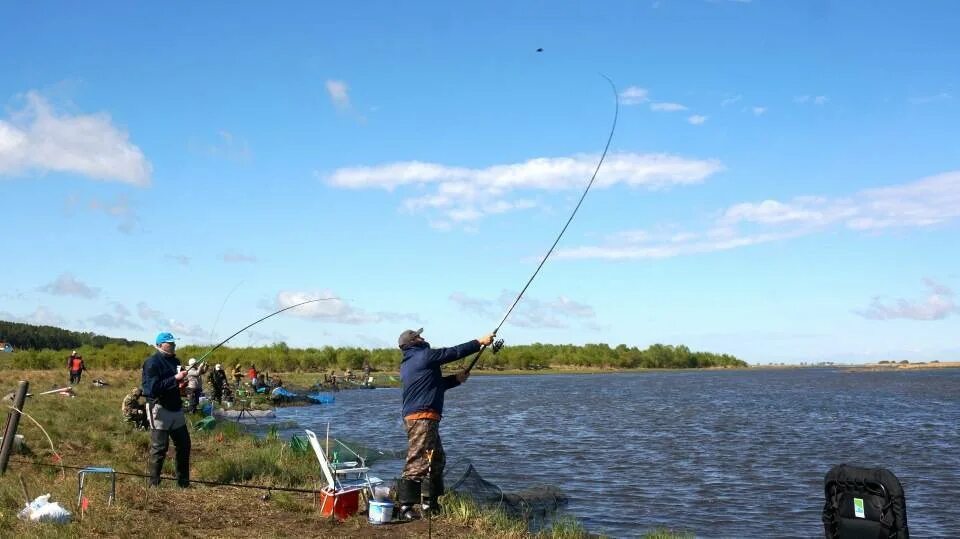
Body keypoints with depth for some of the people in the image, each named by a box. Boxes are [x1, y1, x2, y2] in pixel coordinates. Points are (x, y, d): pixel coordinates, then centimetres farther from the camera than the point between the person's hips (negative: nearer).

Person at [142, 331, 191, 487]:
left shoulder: (174, 360, 12)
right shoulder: (152, 363, -13)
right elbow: (154, 388, -22)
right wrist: (175, 379, -24)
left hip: (176, 408, 8)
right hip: (160, 409, -8)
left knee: (184, 444, 12)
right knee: (159, 447, -3)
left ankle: (183, 481, 23)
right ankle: (154, 483, 9)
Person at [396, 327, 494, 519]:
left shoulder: (406, 364, 20)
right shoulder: (424, 356, -9)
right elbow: (454, 352, -4)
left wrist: (456, 379, 20)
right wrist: (480, 342, 6)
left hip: (413, 416, 10)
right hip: (422, 417, -10)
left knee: (436, 459, 17)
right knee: (417, 461, -10)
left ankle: (429, 502, 22)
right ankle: (405, 506, -10)